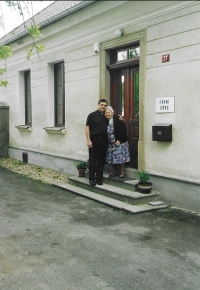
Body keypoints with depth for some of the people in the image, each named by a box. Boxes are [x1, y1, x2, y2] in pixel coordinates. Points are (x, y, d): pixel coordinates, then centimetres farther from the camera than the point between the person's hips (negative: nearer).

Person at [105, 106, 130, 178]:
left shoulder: (117, 119, -11)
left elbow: (123, 130, -15)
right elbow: (106, 132, 12)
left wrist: (119, 140, -17)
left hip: (119, 142, -6)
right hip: (110, 143, 6)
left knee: (120, 158, -3)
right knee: (111, 158, 9)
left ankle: (122, 172, 7)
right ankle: (114, 171, 23)